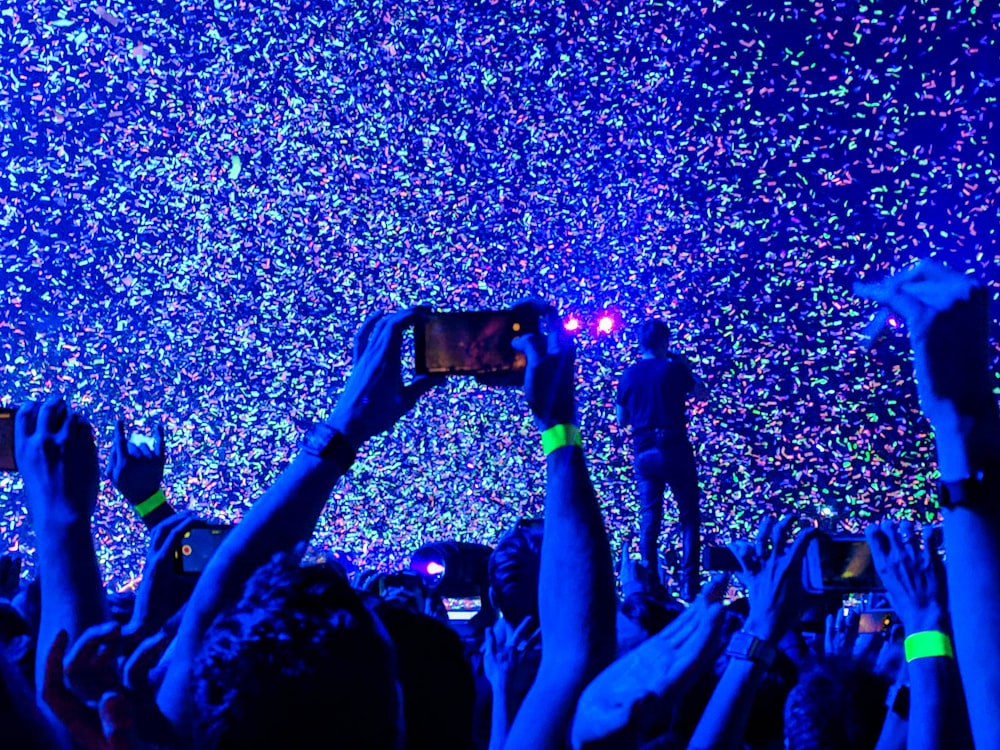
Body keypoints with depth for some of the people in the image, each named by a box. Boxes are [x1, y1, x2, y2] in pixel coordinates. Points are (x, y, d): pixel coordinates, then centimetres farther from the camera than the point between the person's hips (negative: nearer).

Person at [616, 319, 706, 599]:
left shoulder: (629, 375, 6)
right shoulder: (673, 369, -6)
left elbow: (622, 420, 13)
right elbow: (700, 393, 10)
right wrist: (685, 366, 19)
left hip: (643, 453, 4)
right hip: (674, 449, -4)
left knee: (649, 519, 8)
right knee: (689, 516, 4)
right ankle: (688, 584, -3)